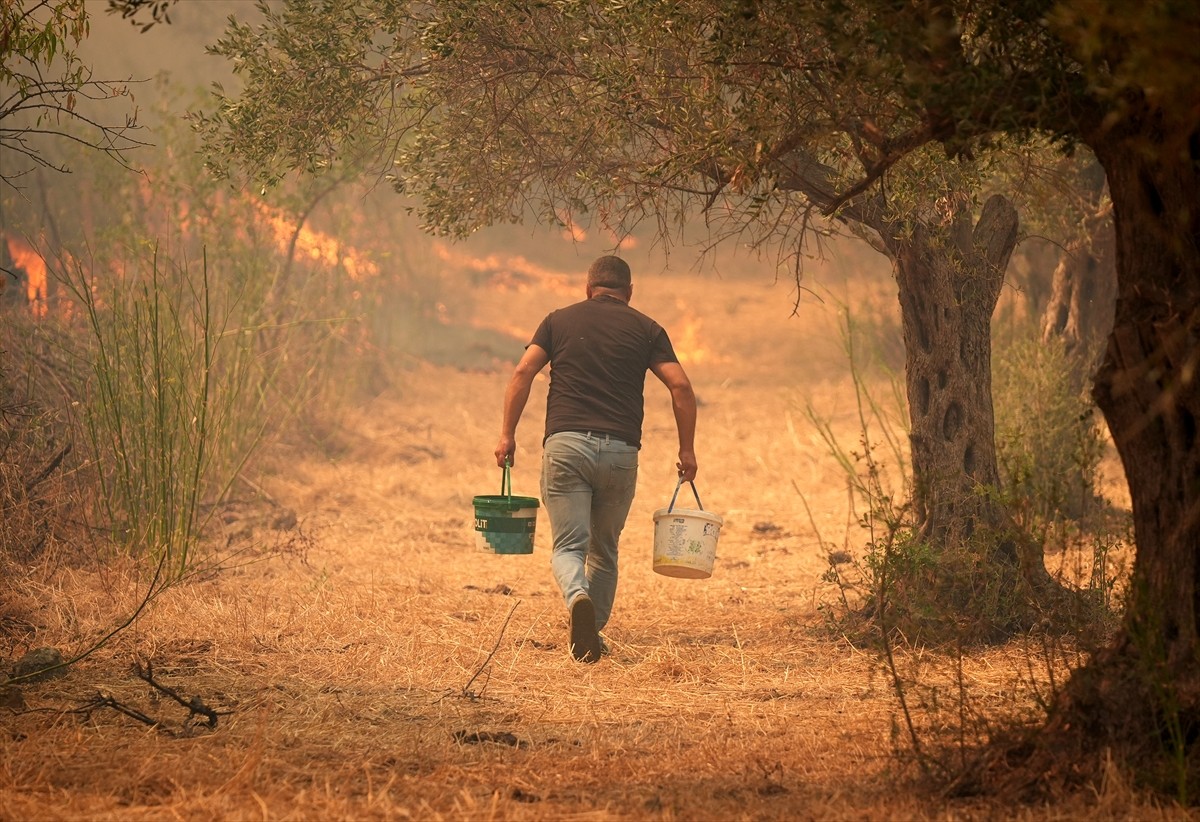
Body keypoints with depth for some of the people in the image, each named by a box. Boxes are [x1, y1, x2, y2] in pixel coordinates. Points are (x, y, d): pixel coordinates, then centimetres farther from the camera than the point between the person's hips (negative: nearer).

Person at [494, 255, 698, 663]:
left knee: (568, 546, -3)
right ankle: (593, 630, 19)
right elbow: (681, 387, 2)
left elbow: (523, 373, 2)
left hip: (566, 445, -1)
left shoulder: (559, 320, 13)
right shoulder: (645, 329, 11)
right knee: (604, 550, 18)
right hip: (620, 450, 1)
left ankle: (578, 597, -32)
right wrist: (687, 449, 9)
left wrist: (507, 434, 6)